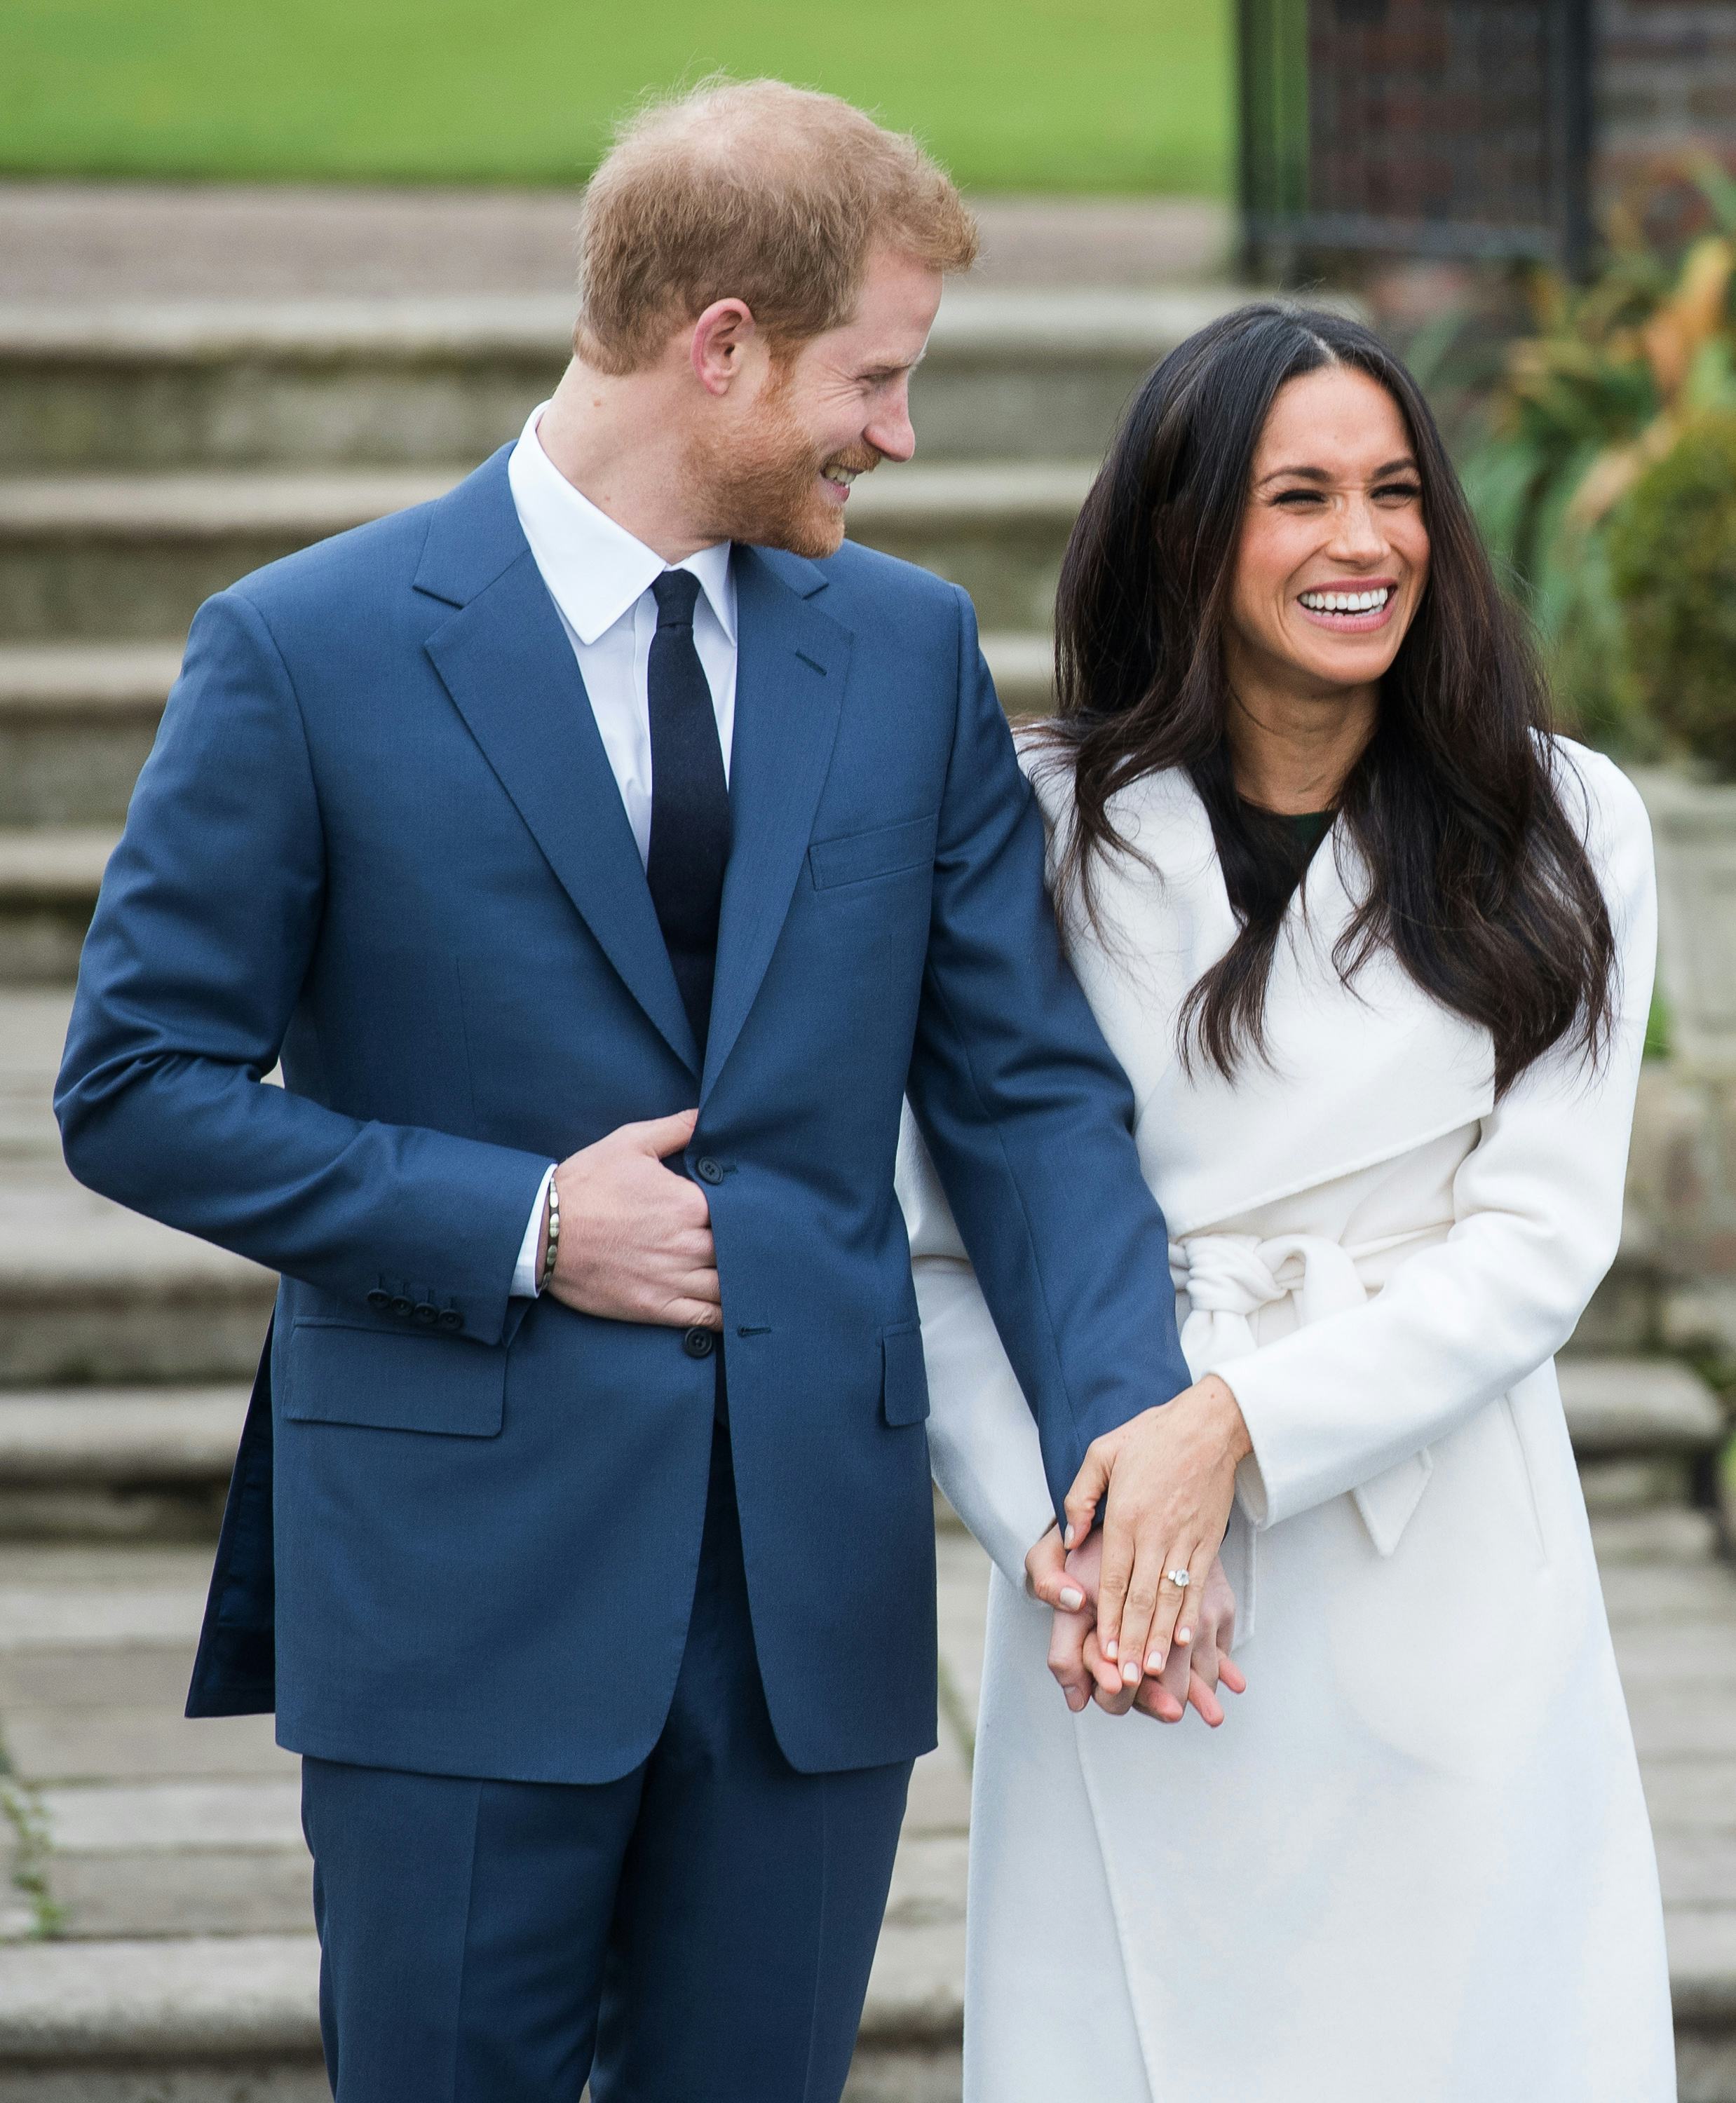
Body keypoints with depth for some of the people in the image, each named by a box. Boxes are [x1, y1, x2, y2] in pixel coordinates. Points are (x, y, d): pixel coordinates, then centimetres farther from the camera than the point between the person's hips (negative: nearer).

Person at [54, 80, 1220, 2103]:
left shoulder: (912, 648, 8)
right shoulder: (308, 651, -5)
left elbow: (1028, 1091, 5)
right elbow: (138, 1085, -3)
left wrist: (1130, 1459, -11)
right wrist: (516, 1226, -12)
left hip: (816, 1577, 4)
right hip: (463, 1580, -4)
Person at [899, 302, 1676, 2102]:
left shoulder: (1561, 834, 2)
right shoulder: (1043, 835, 1)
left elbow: (1539, 1242, -4)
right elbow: (932, 1250, 2)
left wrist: (1242, 1420, -16)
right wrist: (1051, 1531, -14)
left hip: (1450, 1592, 1)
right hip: (1136, 1586, 0)